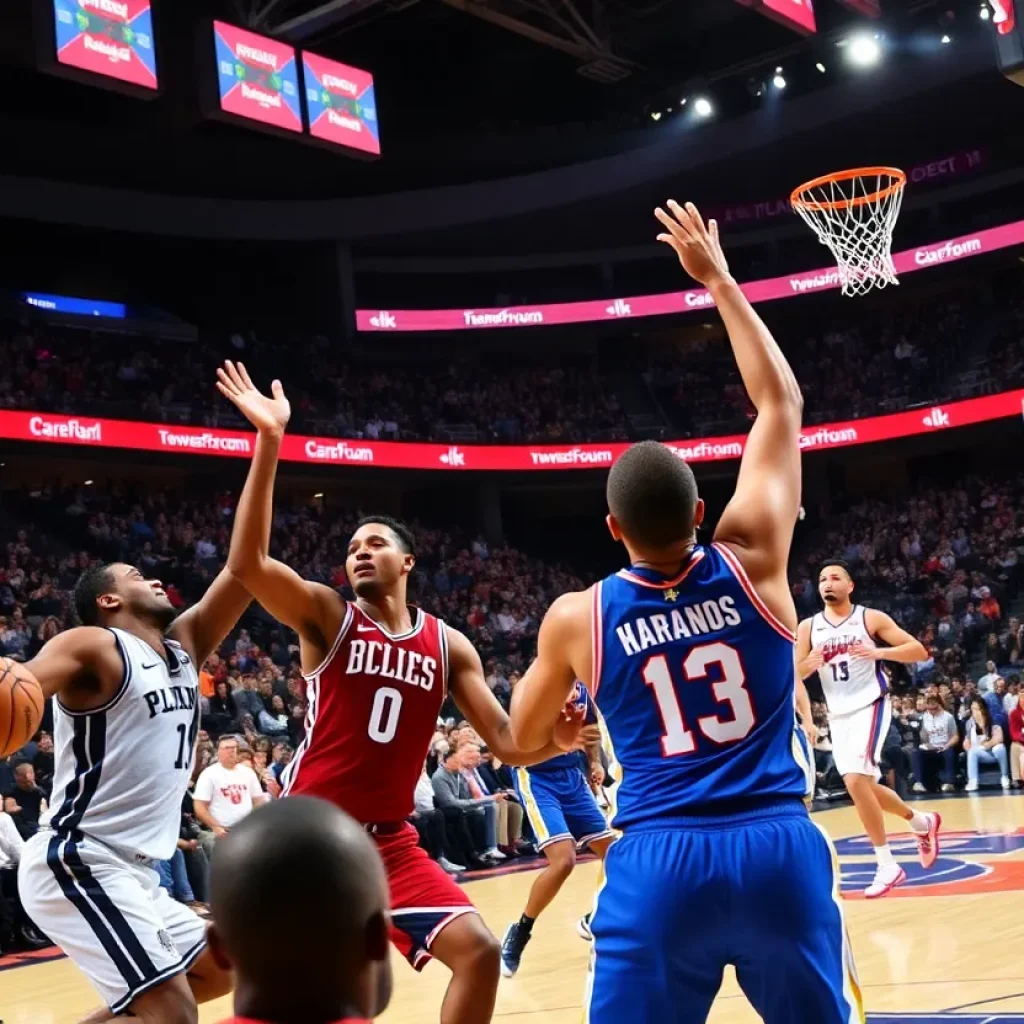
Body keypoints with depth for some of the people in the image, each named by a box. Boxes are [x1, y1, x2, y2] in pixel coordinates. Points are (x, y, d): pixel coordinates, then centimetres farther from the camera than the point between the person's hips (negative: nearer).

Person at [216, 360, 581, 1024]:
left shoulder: (449, 646, 4)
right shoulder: (326, 615, -6)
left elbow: (506, 742, 2)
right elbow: (247, 565, -24)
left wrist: (554, 740, -23)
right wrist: (270, 442, -32)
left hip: (389, 838, 3)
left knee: (478, 950, -4)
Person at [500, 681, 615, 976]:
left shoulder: (583, 687, 4)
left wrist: (595, 762, 7)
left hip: (573, 774, 7)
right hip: (537, 777, -7)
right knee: (563, 860, -22)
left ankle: (595, 920, 32)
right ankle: (518, 934, -3)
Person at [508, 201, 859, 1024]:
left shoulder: (578, 619, 0)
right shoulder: (753, 563, 0)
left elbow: (524, 737, 17)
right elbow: (781, 403, 12)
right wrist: (719, 279, 17)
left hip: (660, 864, -1)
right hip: (780, 850, 1)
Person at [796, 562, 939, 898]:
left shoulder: (871, 618, -5)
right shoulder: (808, 627, 4)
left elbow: (919, 650, -7)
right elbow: (793, 674, 4)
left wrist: (879, 652, -23)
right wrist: (809, 665, -18)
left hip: (870, 706, -6)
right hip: (838, 715, 6)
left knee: (855, 781, -21)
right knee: (865, 787, 14)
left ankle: (887, 865, -11)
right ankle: (923, 822, 41)